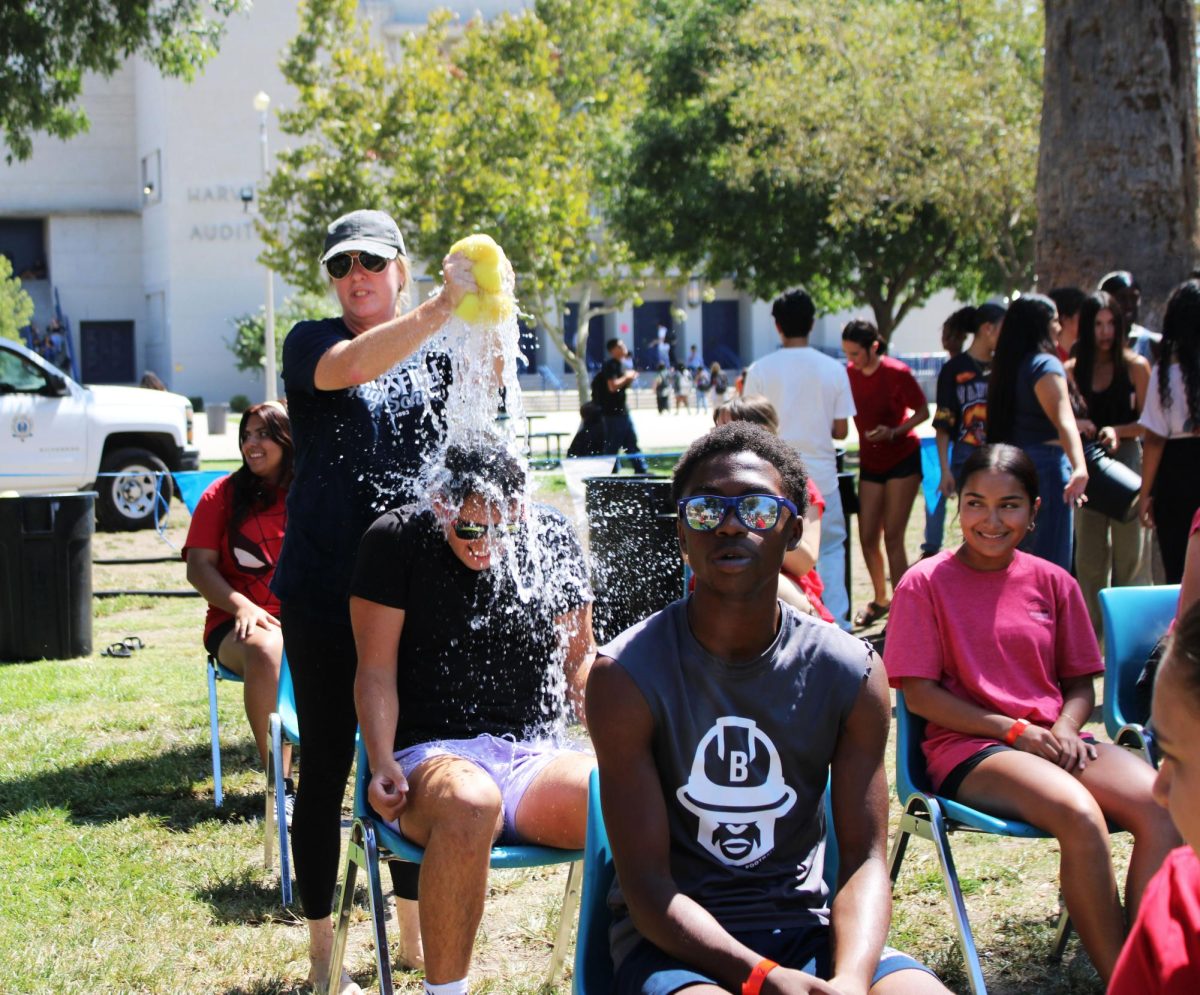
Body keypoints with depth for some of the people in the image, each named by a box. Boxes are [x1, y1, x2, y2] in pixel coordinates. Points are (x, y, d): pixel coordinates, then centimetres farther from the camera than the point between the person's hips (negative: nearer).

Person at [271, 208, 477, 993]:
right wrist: (442, 306, -36)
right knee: (327, 770, 2)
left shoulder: (432, 354, 12)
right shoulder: (312, 342, -1)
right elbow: (352, 368, -25)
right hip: (325, 592, -3)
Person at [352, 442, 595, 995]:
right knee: (469, 802, -42)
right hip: (432, 756, -3)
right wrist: (383, 765, -14)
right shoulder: (397, 541, 1)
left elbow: (580, 658, 18)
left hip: (531, 757, 3)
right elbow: (377, 671, 0)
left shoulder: (552, 540, 9)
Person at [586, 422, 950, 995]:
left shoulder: (851, 673, 0)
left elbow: (864, 859, -1)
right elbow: (647, 883, -11)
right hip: (674, 939, -3)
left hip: (802, 926, 3)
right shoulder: (627, 674, -10)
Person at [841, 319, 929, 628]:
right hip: (870, 461, 5)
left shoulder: (897, 373, -17)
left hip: (903, 458, -5)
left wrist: (893, 432, -23)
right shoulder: (848, 373, -5)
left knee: (893, 536, -8)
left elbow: (923, 412, -9)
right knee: (868, 537, 3)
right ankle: (880, 599, 25)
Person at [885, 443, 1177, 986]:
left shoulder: (1053, 583, 12)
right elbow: (918, 694, -5)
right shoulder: (924, 583, 0)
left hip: (1053, 741, 5)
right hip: (966, 748, -4)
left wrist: (1065, 729, -8)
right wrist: (1016, 731, -12)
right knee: (1079, 813, -34)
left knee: (1163, 807, -25)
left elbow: (1081, 683, 16)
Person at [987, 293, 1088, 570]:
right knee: (1051, 565, -8)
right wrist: (1079, 469, -41)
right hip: (1046, 467, -9)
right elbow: (1063, 420, -27)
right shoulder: (1045, 364, -11)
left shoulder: (1007, 365, 14)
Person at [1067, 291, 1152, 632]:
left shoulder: (1135, 366, -2)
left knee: (1129, 552, -1)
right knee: (1089, 556, 6)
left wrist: (1117, 431, -19)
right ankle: (1089, 634, 14)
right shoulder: (1073, 370, 6)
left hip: (1126, 460, -3)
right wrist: (1077, 425, -13)